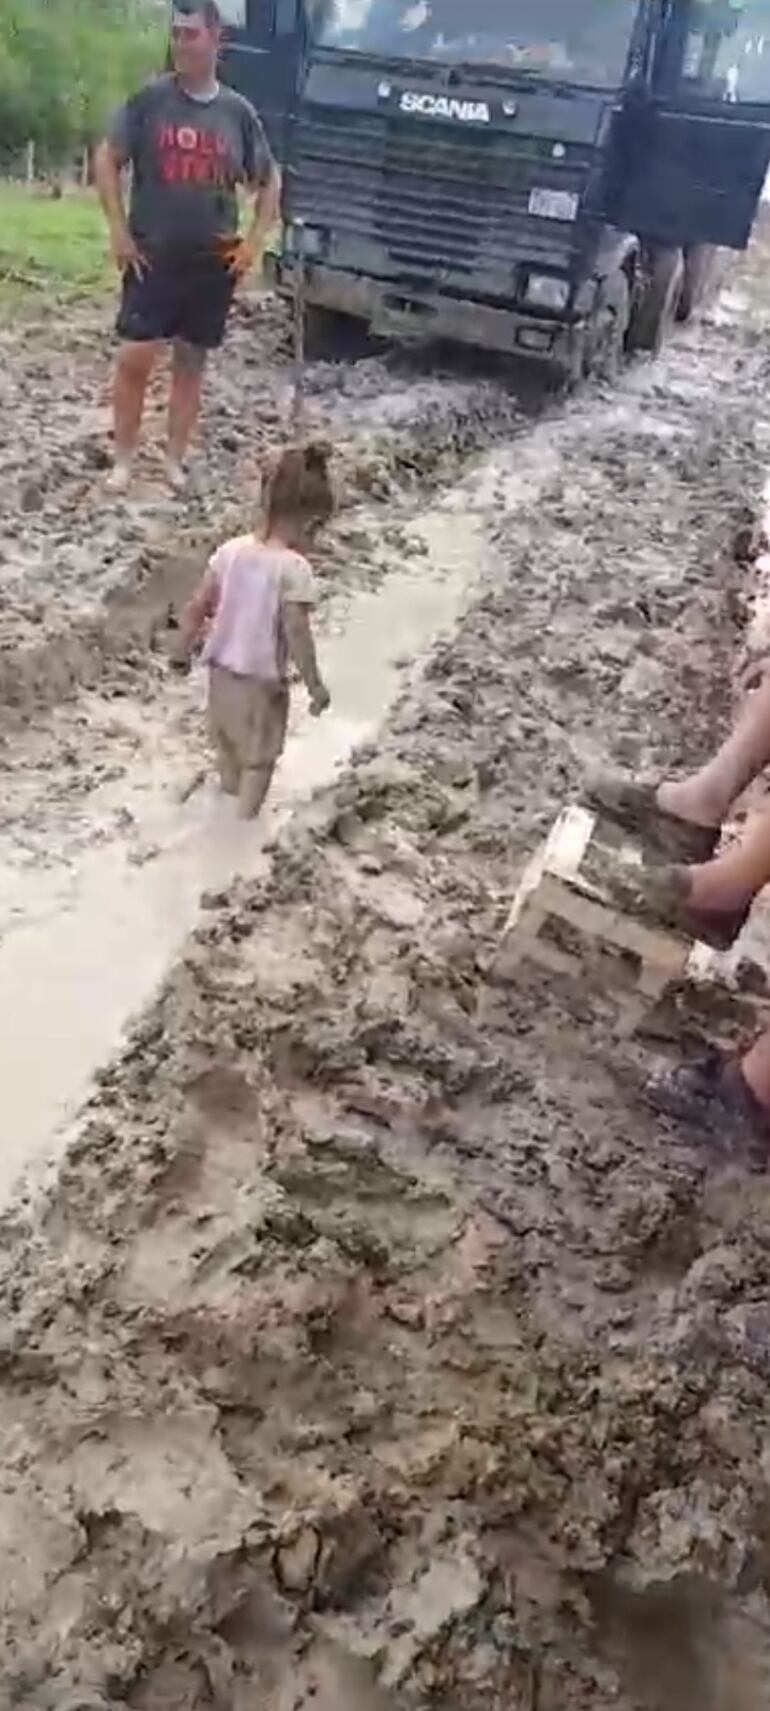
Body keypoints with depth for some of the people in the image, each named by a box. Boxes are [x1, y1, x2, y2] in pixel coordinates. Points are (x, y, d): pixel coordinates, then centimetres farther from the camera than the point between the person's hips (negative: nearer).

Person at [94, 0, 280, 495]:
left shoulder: (238, 111, 4)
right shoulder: (150, 99, -2)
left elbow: (270, 179, 14)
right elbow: (107, 159, 2)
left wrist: (256, 240, 3)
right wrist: (118, 230, -7)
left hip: (215, 261, 2)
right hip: (152, 255, -2)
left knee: (192, 360, 8)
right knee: (136, 357, -7)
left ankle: (176, 462, 19)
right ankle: (123, 460, 6)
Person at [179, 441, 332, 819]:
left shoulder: (231, 550, -7)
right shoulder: (294, 568, -24)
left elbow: (196, 609, -1)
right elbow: (297, 636, -23)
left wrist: (184, 650, 15)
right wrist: (315, 686, -10)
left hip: (221, 671, 6)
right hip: (262, 682, -6)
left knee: (227, 741, 30)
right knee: (259, 758, 15)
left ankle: (230, 790, 55)